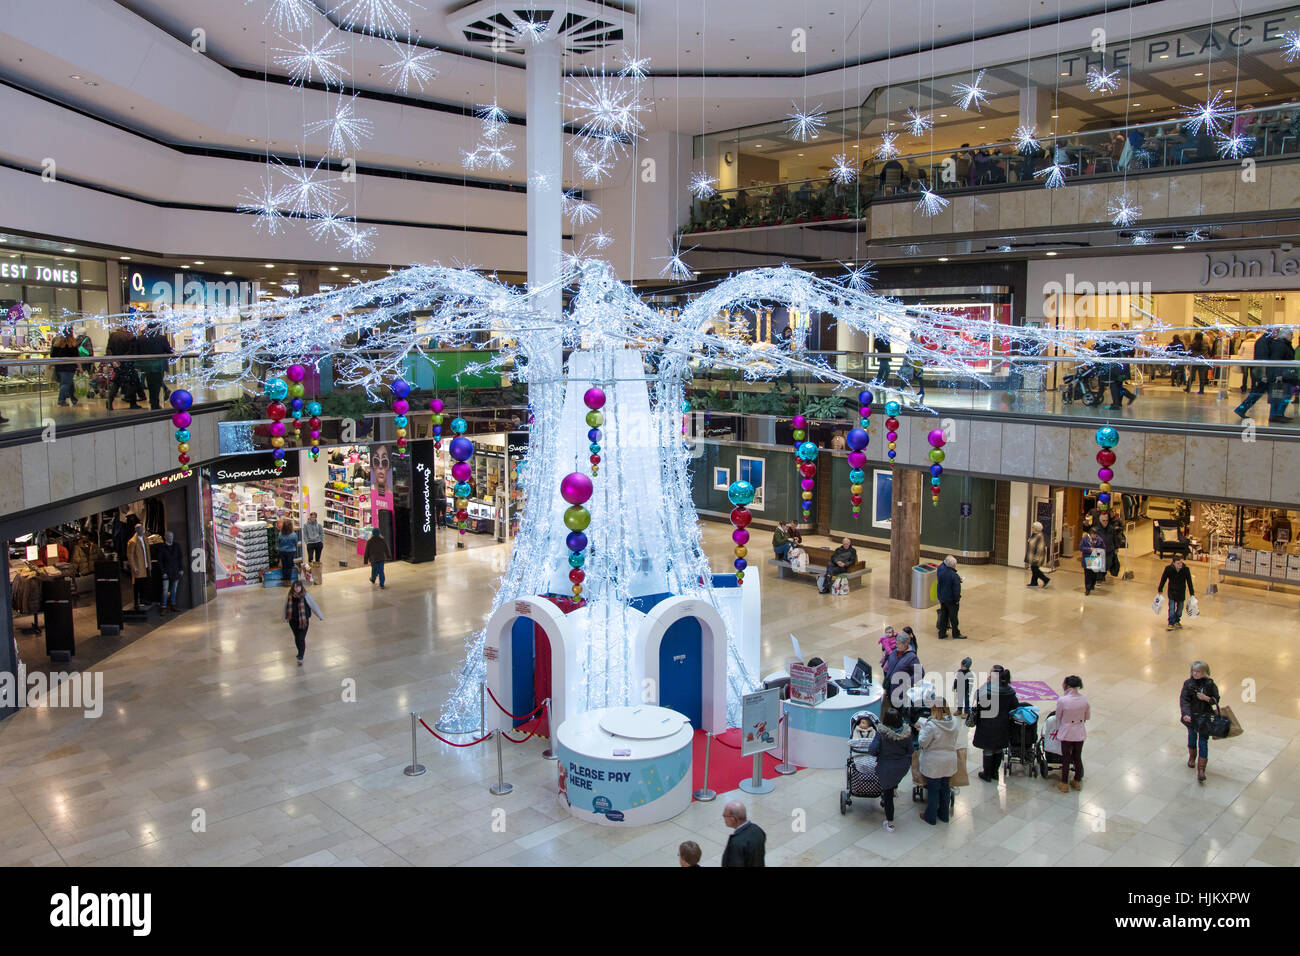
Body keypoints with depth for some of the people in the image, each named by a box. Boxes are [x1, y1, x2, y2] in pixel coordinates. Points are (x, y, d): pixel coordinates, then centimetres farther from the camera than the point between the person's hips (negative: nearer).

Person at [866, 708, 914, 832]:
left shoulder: (881, 733, -22)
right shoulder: (906, 733, -13)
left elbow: (872, 750, -21)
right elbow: (910, 750, -2)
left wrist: (869, 747, 1)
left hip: (886, 767, -2)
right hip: (903, 766, 2)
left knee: (888, 794, 12)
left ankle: (890, 823, 20)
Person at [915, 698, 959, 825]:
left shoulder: (931, 725, -27)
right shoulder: (953, 721, -8)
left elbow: (922, 743, -19)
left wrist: (921, 730, -1)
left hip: (934, 764, -5)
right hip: (949, 762, 5)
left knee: (933, 790, 11)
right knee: (945, 788, 21)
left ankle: (930, 817, 25)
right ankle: (944, 815, 35)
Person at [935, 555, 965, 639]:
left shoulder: (940, 570, -10)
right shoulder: (954, 576, -27)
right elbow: (956, 589, -20)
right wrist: (957, 599, -10)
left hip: (942, 598, 6)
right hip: (951, 600, -6)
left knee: (943, 616, 17)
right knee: (953, 617, 10)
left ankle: (942, 634, 23)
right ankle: (956, 633, 25)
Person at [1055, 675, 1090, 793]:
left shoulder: (1062, 700, -22)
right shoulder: (1084, 699, -11)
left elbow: (1058, 718, -7)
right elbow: (1087, 717, 2)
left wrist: (1058, 730, 12)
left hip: (1066, 734, -3)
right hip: (1080, 733, 4)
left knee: (1066, 759, 11)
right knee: (1078, 757, 19)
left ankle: (1064, 784, 23)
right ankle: (1077, 782, 35)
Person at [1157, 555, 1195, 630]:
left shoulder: (1186, 569, -19)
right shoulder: (1168, 569, -20)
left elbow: (1189, 582, -7)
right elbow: (1163, 579, -5)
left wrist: (1192, 593, -1)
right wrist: (1160, 590, 4)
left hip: (1181, 592, 1)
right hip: (1172, 591, -1)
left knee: (1180, 607, 13)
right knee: (1172, 607, -7)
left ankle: (1177, 621, 33)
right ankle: (1171, 623, 3)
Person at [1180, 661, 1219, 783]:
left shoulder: (1210, 684, -6)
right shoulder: (1188, 683, -7)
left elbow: (1216, 700, 1)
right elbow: (1183, 700, -13)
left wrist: (1206, 698, -20)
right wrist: (1185, 714, -26)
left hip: (1205, 718, -2)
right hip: (1191, 717, 2)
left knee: (1203, 743, -5)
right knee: (1192, 737, 19)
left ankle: (1201, 771, -4)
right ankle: (1192, 757, 48)